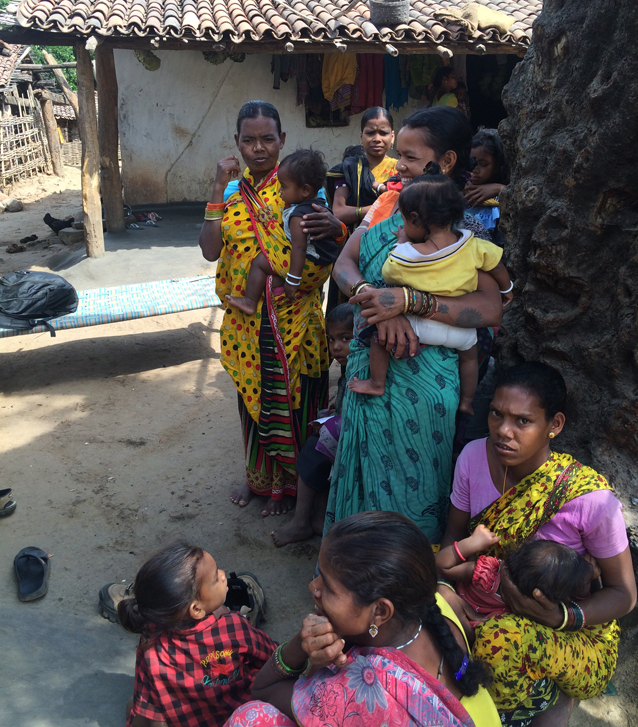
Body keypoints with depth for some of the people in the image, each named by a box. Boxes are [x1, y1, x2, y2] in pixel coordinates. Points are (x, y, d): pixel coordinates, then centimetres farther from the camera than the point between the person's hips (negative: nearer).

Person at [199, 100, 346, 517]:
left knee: (292, 403, 8)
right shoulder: (233, 191, 4)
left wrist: (336, 227, -35)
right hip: (247, 322, 4)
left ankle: (289, 483, 31)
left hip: (295, 322, -3)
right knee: (254, 400, 18)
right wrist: (220, 190, -13)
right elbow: (211, 250, -8)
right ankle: (258, 476, 40)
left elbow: (337, 249, -12)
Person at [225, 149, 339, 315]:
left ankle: (250, 302, 2)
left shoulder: (298, 215, -21)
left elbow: (299, 248, -27)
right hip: (323, 265, 10)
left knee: (259, 261, -3)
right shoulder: (319, 204, 8)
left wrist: (293, 281, -26)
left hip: (308, 267, -10)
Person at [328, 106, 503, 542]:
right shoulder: (389, 203, 6)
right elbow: (344, 264, -3)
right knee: (367, 472, 19)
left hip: (419, 376, -5)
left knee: (410, 479, 8)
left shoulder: (465, 227, -11)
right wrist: (374, 297, -24)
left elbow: (491, 309, -22)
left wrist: (408, 300, -30)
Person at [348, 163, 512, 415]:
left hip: (422, 326, -4)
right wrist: (506, 290, 24)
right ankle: (466, 402, 42)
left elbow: (388, 275, -1)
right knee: (470, 355, 31)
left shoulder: (404, 256, -21)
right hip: (461, 332, 4)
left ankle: (377, 384, 24)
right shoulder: (472, 245, -12)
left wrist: (401, 242, 8)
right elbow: (497, 265, 4)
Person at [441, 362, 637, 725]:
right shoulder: (475, 456, -13)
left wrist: (563, 617, -29)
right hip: (493, 605, 5)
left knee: (503, 639, -34)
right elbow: (454, 537, 0)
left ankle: (556, 696, -2)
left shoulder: (592, 499, -25)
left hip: (578, 634, -4)